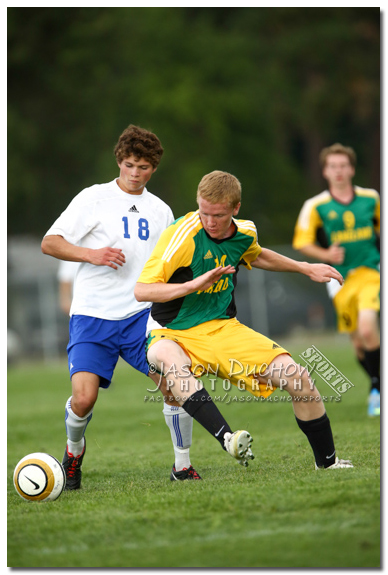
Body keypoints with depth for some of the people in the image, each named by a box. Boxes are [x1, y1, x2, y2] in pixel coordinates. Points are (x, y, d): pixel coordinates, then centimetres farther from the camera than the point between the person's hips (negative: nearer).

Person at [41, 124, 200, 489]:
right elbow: (49, 243, -2)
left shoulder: (161, 211, 15)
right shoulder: (94, 198, 1)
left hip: (140, 314, 3)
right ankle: (74, 450, 16)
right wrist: (91, 254, -15)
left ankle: (183, 466, 4)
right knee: (84, 398, -18)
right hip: (92, 314, -3)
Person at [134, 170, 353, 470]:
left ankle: (327, 461, 11)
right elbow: (141, 290, -22)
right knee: (164, 357, -42)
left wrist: (305, 268, 23)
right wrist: (194, 284, -34)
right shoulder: (183, 234, -19)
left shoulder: (245, 233, 0)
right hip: (174, 334, -5)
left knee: (297, 378, -11)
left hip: (223, 329, 5)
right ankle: (228, 438, -55)